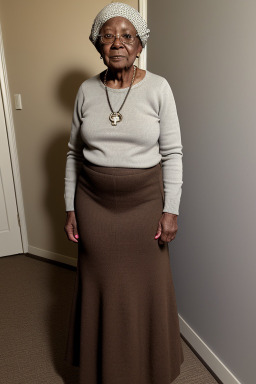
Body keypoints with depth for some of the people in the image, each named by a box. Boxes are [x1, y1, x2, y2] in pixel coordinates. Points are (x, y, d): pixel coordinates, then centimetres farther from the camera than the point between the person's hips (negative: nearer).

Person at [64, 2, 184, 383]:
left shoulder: (158, 87, -5)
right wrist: (70, 208, 4)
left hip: (144, 202, -1)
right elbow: (74, 153, 6)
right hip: (93, 204, 2)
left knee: (147, 285, 11)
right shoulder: (87, 90, 1)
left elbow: (173, 153, -5)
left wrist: (170, 210, -9)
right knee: (100, 282, 14)